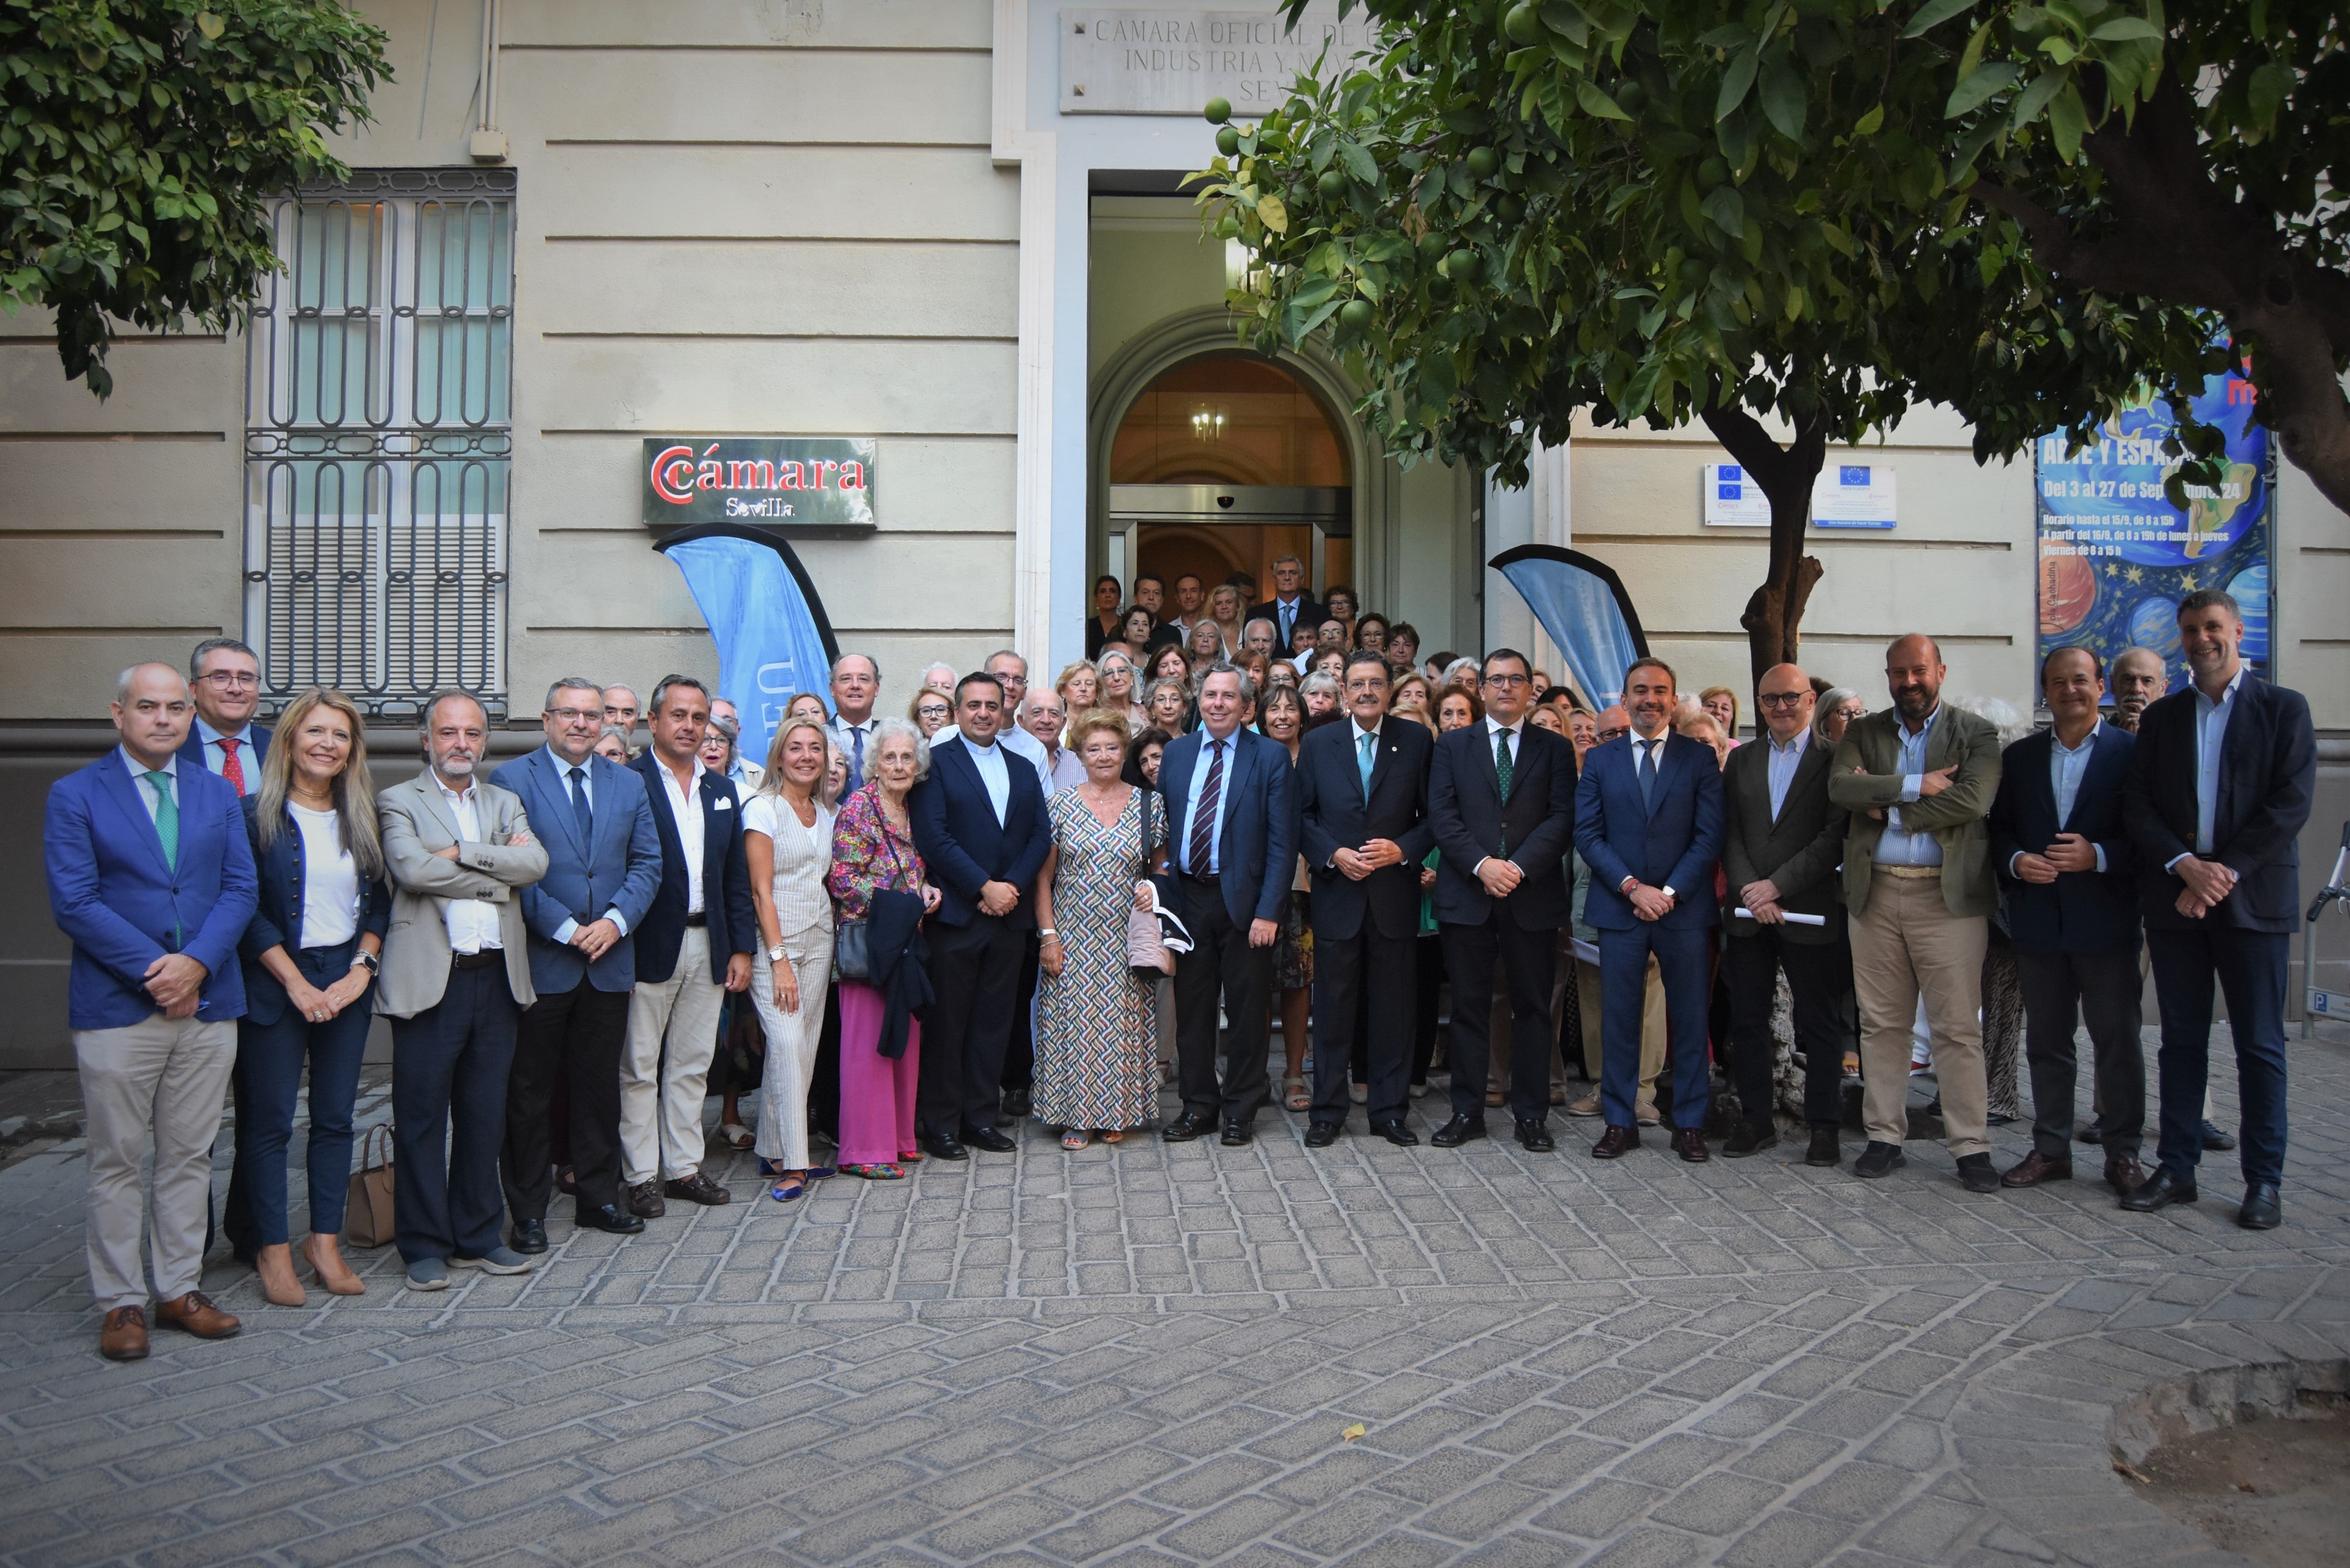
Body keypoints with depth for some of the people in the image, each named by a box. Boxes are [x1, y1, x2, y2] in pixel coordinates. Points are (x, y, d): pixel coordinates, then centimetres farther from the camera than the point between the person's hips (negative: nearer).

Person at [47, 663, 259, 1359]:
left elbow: (240, 888, 3)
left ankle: (180, 1290, 21)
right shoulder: (75, 795, 0)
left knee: (190, 1156, 10)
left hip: (207, 1003, 3)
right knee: (117, 1162, 5)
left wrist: (195, 962, -12)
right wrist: (153, 970, -14)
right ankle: (121, 1302, 16)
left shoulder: (219, 794, 10)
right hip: (116, 1008, -3)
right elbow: (74, 903, -8)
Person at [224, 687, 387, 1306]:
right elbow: (246, 908, -8)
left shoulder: (361, 819, 9)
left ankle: (325, 1243, 17)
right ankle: (272, 1250, 13)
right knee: (270, 1121, 2)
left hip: (347, 982, 4)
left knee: (335, 1118, 7)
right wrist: (298, 983, -11)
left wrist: (362, 969, -4)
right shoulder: (255, 814, -4)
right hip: (275, 983, -4)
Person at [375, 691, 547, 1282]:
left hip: (497, 978, 4)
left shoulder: (506, 803, 16)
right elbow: (411, 868, -15)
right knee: (422, 1116, 3)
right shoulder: (398, 802, 4)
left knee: (485, 1115, 10)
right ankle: (424, 1246, 14)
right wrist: (496, 876, -8)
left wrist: (461, 853, -11)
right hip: (430, 978, -4)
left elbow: (535, 862, -3)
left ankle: (478, 1235, 22)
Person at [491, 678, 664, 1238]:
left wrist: (616, 919, -8)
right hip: (540, 961, -4)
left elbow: (647, 862, 8)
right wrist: (566, 928, -14)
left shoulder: (629, 785, 12)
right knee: (529, 1091, 5)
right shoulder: (512, 780, -2)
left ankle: (599, 1199, 23)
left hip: (609, 961, 4)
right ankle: (528, 1209, 17)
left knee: (600, 1086, 12)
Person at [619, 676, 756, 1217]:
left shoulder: (722, 790, 14)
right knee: (638, 1068, 3)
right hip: (649, 945, -5)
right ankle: (640, 1176, 13)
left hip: (708, 945, 6)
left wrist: (742, 948, 9)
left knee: (692, 1066, 12)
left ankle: (683, 1167, 22)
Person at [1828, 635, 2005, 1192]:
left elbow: (1973, 799, -13)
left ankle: (1971, 1146, 8)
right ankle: (1884, 1137, 18)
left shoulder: (1976, 733, 4)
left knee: (1958, 1028, -1)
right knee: (1881, 1024, 8)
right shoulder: (1862, 732, 11)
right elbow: (1840, 786, -7)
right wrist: (1915, 786, -15)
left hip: (1949, 895, -3)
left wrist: (1886, 806, -10)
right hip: (1876, 893, 3)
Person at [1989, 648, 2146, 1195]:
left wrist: (2097, 856, -19)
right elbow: (1999, 830, 11)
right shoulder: (2019, 757, 10)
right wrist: (2017, 862, -9)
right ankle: (2051, 1149, 20)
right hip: (2039, 920, 3)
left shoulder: (2131, 753, -1)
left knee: (2118, 1040, 4)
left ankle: (2123, 1152, 15)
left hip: (2107, 921, -3)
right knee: (2046, 1041, 10)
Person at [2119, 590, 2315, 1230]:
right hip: (2173, 896, 3)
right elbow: (2138, 805, 3)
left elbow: (2291, 804, -7)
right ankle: (2177, 1168, 14)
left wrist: (2225, 874, -14)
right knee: (2181, 1040, 8)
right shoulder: (2161, 716, 11)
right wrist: (2184, 864, -13)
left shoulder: (2283, 708, 2)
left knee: (2260, 1045, 2)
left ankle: (2263, 1179, 10)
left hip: (2254, 896, -3)